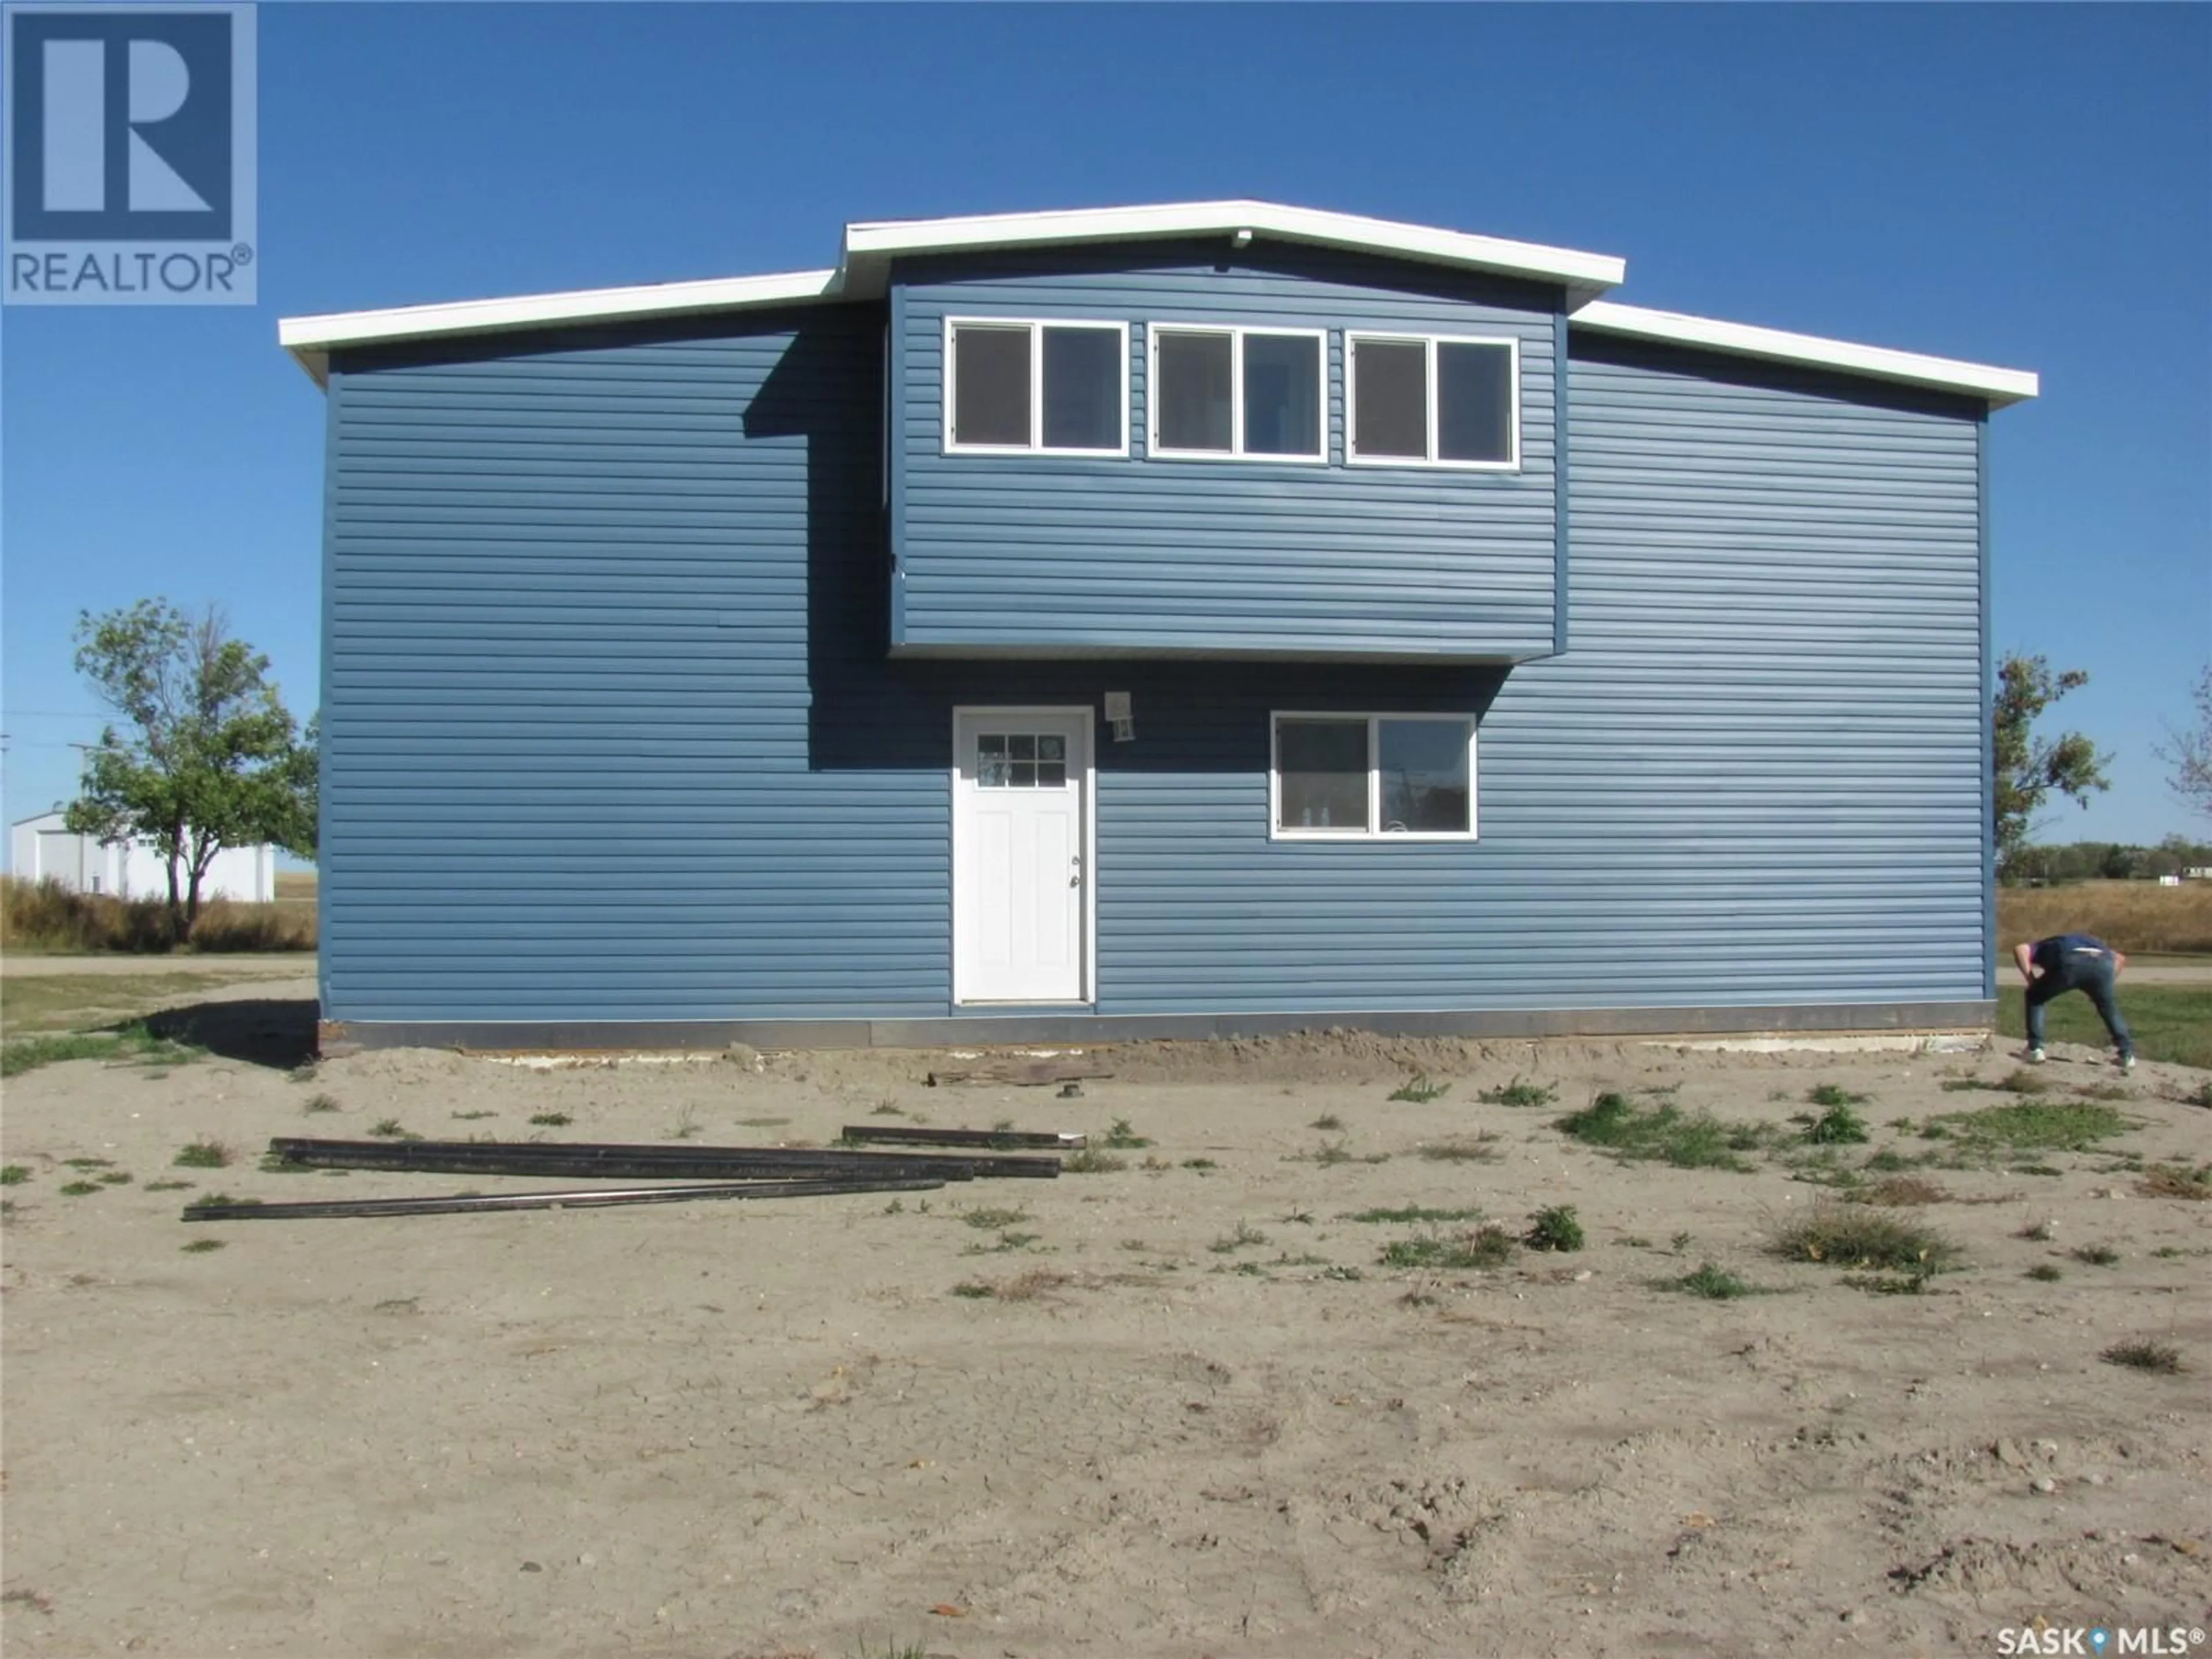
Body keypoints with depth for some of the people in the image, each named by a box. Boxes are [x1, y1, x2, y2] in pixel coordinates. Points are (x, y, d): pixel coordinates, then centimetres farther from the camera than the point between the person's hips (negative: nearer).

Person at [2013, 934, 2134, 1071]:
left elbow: (2020, 949, 14)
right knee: (2108, 1006, 32)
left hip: (2071, 962, -3)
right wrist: (2105, 987, 33)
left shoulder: (2044, 947, 37)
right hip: (2102, 963, 3)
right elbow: (2120, 958, 34)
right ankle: (2127, 1054, 27)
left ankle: (2035, 1050, 15)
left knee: (2035, 998, 22)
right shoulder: (2092, 943, 48)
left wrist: (2031, 980, 15)